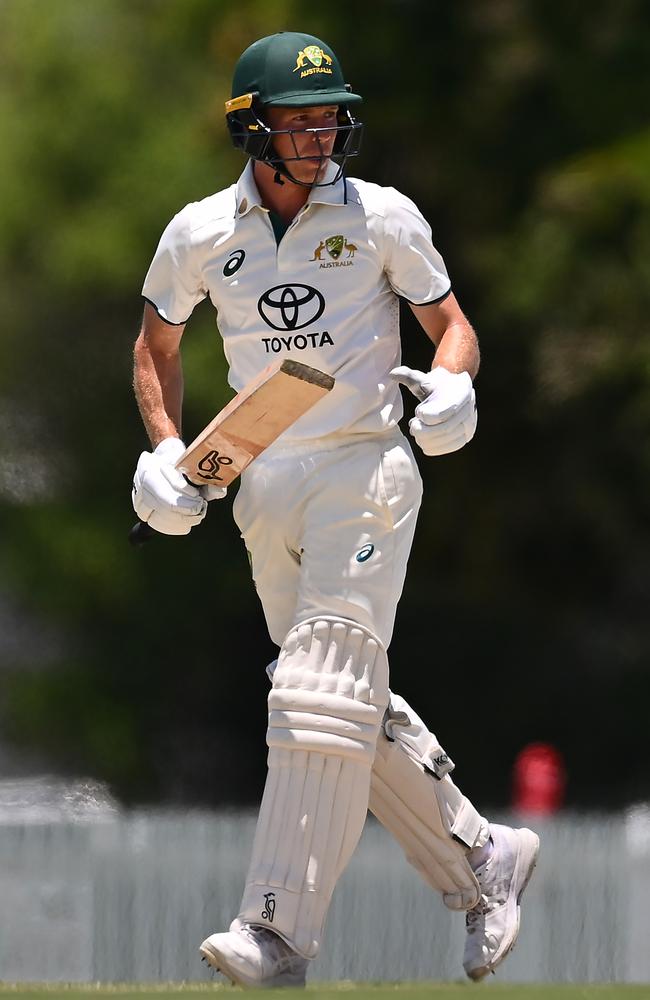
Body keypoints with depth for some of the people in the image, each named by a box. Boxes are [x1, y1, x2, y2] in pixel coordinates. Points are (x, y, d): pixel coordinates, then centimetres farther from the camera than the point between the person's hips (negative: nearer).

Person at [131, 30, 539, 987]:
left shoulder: (383, 217, -2)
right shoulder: (198, 234, 4)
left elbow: (450, 320, 7)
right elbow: (157, 344, 19)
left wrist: (452, 382, -16)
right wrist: (165, 450, 4)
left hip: (364, 469, -5)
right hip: (265, 489, 5)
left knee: (322, 695, -15)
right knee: (359, 704, 9)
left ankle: (279, 936, -21)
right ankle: (481, 859, 26)